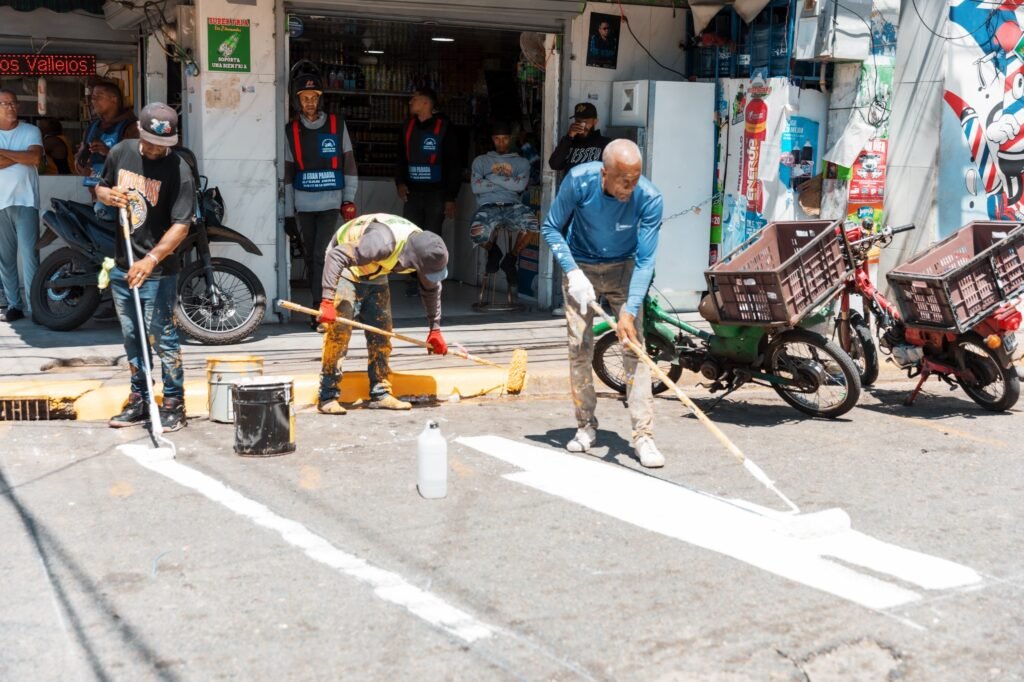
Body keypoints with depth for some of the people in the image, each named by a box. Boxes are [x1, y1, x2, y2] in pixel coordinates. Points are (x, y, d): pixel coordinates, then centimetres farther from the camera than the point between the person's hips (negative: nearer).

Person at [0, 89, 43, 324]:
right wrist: (23, 156, -9)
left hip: (25, 201, -3)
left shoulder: (31, 131, 5)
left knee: (29, 255, -9)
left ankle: (34, 306, -9)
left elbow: (35, 158, -12)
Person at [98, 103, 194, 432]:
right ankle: (139, 400, 28)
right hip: (122, 265, 6)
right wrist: (108, 195, -7)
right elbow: (100, 188, 18)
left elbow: (181, 225, -21)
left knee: (162, 339, -2)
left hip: (158, 270, -6)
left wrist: (151, 260, -32)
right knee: (132, 338, 15)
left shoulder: (179, 171, -16)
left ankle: (173, 404, 11)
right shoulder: (120, 152, 2)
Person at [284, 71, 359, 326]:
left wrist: (349, 199, 1)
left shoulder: (337, 126, 1)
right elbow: (287, 170, 7)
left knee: (322, 255, -12)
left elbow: (349, 164, 4)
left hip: (331, 202, -2)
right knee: (310, 256, 9)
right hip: (304, 204, 3)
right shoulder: (291, 130, 4)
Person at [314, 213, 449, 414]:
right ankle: (327, 398, -9)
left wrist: (435, 329, 5)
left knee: (382, 333, 2)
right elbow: (336, 256, -40)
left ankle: (380, 394, 9)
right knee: (339, 331, -14)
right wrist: (327, 301, -44)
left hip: (374, 276, 7)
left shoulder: (424, 248, -15)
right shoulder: (384, 242, -40)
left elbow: (431, 289, 3)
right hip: (345, 271, -7)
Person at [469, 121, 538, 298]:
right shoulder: (481, 160, 21)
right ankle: (493, 251, 5)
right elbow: (476, 187, 4)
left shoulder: (521, 162, 21)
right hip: (488, 206, 0)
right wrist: (507, 182, 5)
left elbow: (520, 185, 1)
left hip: (512, 205, 1)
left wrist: (493, 178, 1)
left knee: (531, 223, -36)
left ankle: (511, 258, -4)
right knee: (477, 232, -37)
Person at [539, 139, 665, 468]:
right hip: (580, 267, 1)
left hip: (623, 269, -1)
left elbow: (645, 261, -24)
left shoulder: (649, 198, -27)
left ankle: (643, 435, -9)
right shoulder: (579, 181, -25)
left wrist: (629, 310, -34)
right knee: (579, 346, -3)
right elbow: (550, 228, -11)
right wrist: (573, 272, -22)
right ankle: (586, 426, 13)